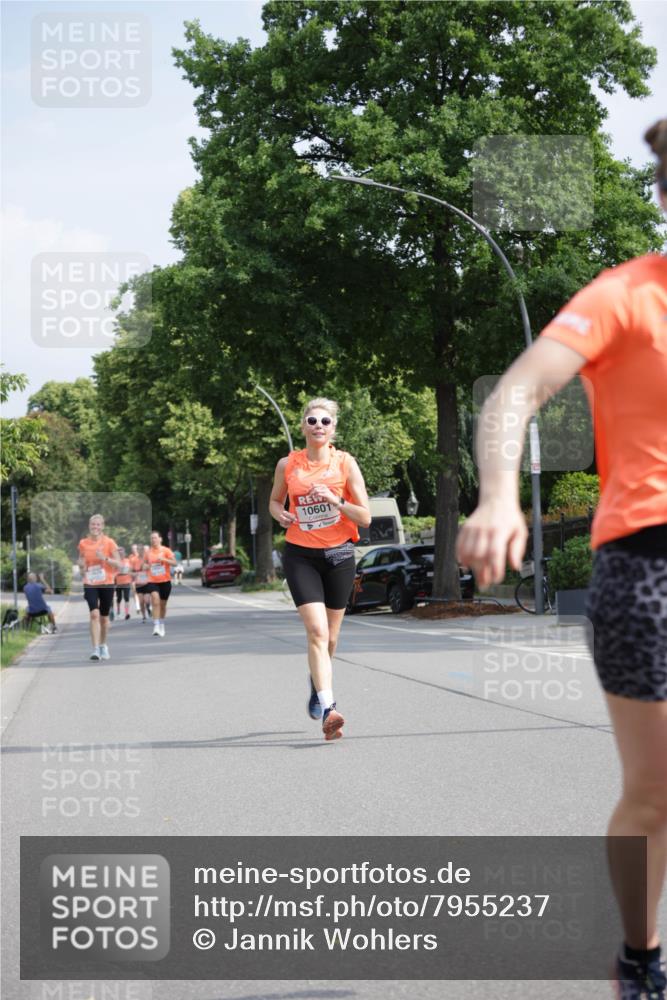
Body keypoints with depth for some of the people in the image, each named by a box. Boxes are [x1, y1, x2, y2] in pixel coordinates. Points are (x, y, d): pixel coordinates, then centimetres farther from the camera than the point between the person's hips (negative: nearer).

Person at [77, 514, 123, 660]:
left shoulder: (109, 542, -4)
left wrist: (105, 558, -20)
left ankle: (103, 645, 32)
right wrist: (81, 566, -4)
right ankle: (95, 649, -21)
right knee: (94, 614, -18)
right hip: (90, 584, 0)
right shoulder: (83, 543, 3)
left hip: (107, 584, 0)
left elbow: (119, 564, -4)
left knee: (104, 616, 11)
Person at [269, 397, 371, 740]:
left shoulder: (345, 463, -4)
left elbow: (364, 517, -6)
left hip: (338, 555, 1)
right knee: (316, 630, -17)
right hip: (300, 555, -1)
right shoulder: (287, 464, 0)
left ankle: (317, 683, 41)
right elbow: (275, 500, 18)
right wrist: (280, 514, -4)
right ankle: (327, 707, -23)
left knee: (330, 635, 11)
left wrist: (334, 500, -21)